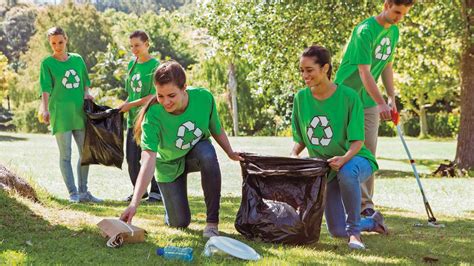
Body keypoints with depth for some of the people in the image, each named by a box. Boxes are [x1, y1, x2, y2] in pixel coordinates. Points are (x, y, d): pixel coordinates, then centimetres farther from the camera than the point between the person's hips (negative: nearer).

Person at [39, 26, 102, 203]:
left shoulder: (77, 59, 11)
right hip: (60, 114, -5)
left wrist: (86, 93, -1)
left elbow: (85, 81, 20)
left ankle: (83, 192, 16)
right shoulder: (47, 63, -1)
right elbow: (46, 89, -10)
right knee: (65, 155, -3)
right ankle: (73, 193, 0)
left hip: (80, 113, 5)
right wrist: (45, 109, -24)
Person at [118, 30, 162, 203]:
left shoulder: (155, 66, -8)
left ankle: (157, 191, 11)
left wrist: (130, 105, -13)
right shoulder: (132, 65, 12)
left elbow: (154, 96, -13)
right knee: (132, 158, 6)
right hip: (133, 119, 6)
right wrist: (123, 106, 1)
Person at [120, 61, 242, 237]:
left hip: (197, 151, 1)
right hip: (170, 165, -1)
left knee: (208, 154, -36)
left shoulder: (204, 97, -27)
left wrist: (230, 153, -9)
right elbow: (148, 160, -43)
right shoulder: (153, 115, -35)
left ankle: (212, 222, -22)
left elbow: (216, 129, -5)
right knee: (179, 223, -4)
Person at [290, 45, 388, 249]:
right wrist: (293, 155, -17)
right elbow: (300, 140, 4)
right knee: (337, 231, 1)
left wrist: (344, 158, -37)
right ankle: (372, 222, 34)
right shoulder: (301, 98, -5)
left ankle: (354, 231, -25)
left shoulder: (348, 96, -17)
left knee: (347, 172, -43)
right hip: (325, 169, 5)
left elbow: (357, 141, -17)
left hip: (357, 160, -5)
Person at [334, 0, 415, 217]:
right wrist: (381, 103, -36)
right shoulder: (365, 31, -21)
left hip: (369, 100, 7)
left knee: (369, 151, 4)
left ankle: (365, 204, 8)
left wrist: (392, 97, 7)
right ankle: (363, 201, -7)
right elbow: (364, 72, -27)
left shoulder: (394, 32, 5)